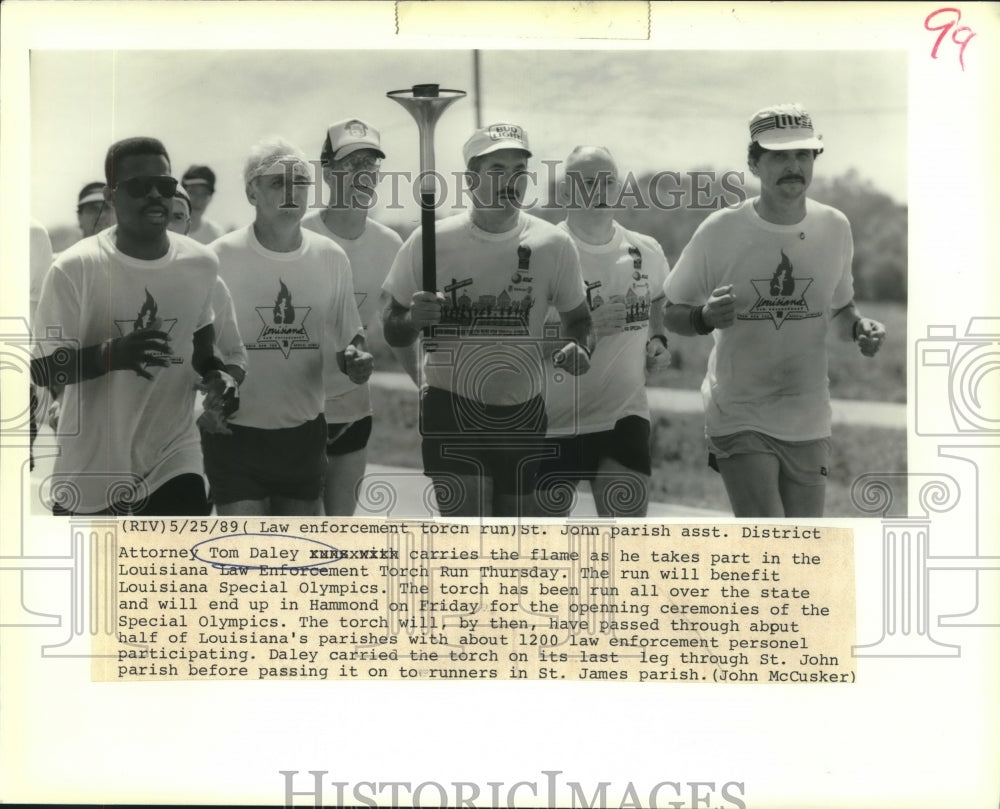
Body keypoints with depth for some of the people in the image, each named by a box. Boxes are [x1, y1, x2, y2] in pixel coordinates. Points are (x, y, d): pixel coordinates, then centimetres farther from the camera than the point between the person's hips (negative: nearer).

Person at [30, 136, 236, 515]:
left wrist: (215, 374, -2)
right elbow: (41, 368, -13)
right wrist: (113, 354, -30)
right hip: (89, 469, -1)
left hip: (174, 457, 2)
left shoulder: (201, 263, -2)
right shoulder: (74, 267, -14)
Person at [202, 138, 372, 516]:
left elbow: (349, 336, 11)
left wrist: (355, 360, -11)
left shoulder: (331, 257, 2)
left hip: (304, 432, 4)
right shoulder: (220, 257, -9)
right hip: (236, 432, -4)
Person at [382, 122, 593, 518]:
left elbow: (576, 317, 9)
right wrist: (414, 318, -21)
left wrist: (577, 347, -13)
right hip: (451, 410, -2)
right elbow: (392, 332, 2)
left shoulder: (553, 244, -3)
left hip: (523, 415, 3)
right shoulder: (430, 242, -6)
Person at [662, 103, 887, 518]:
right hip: (739, 418, -4)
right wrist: (705, 318, -23)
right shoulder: (721, 230, -10)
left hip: (809, 422, 4)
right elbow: (672, 312, -1)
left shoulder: (834, 227, 0)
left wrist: (859, 328, -7)